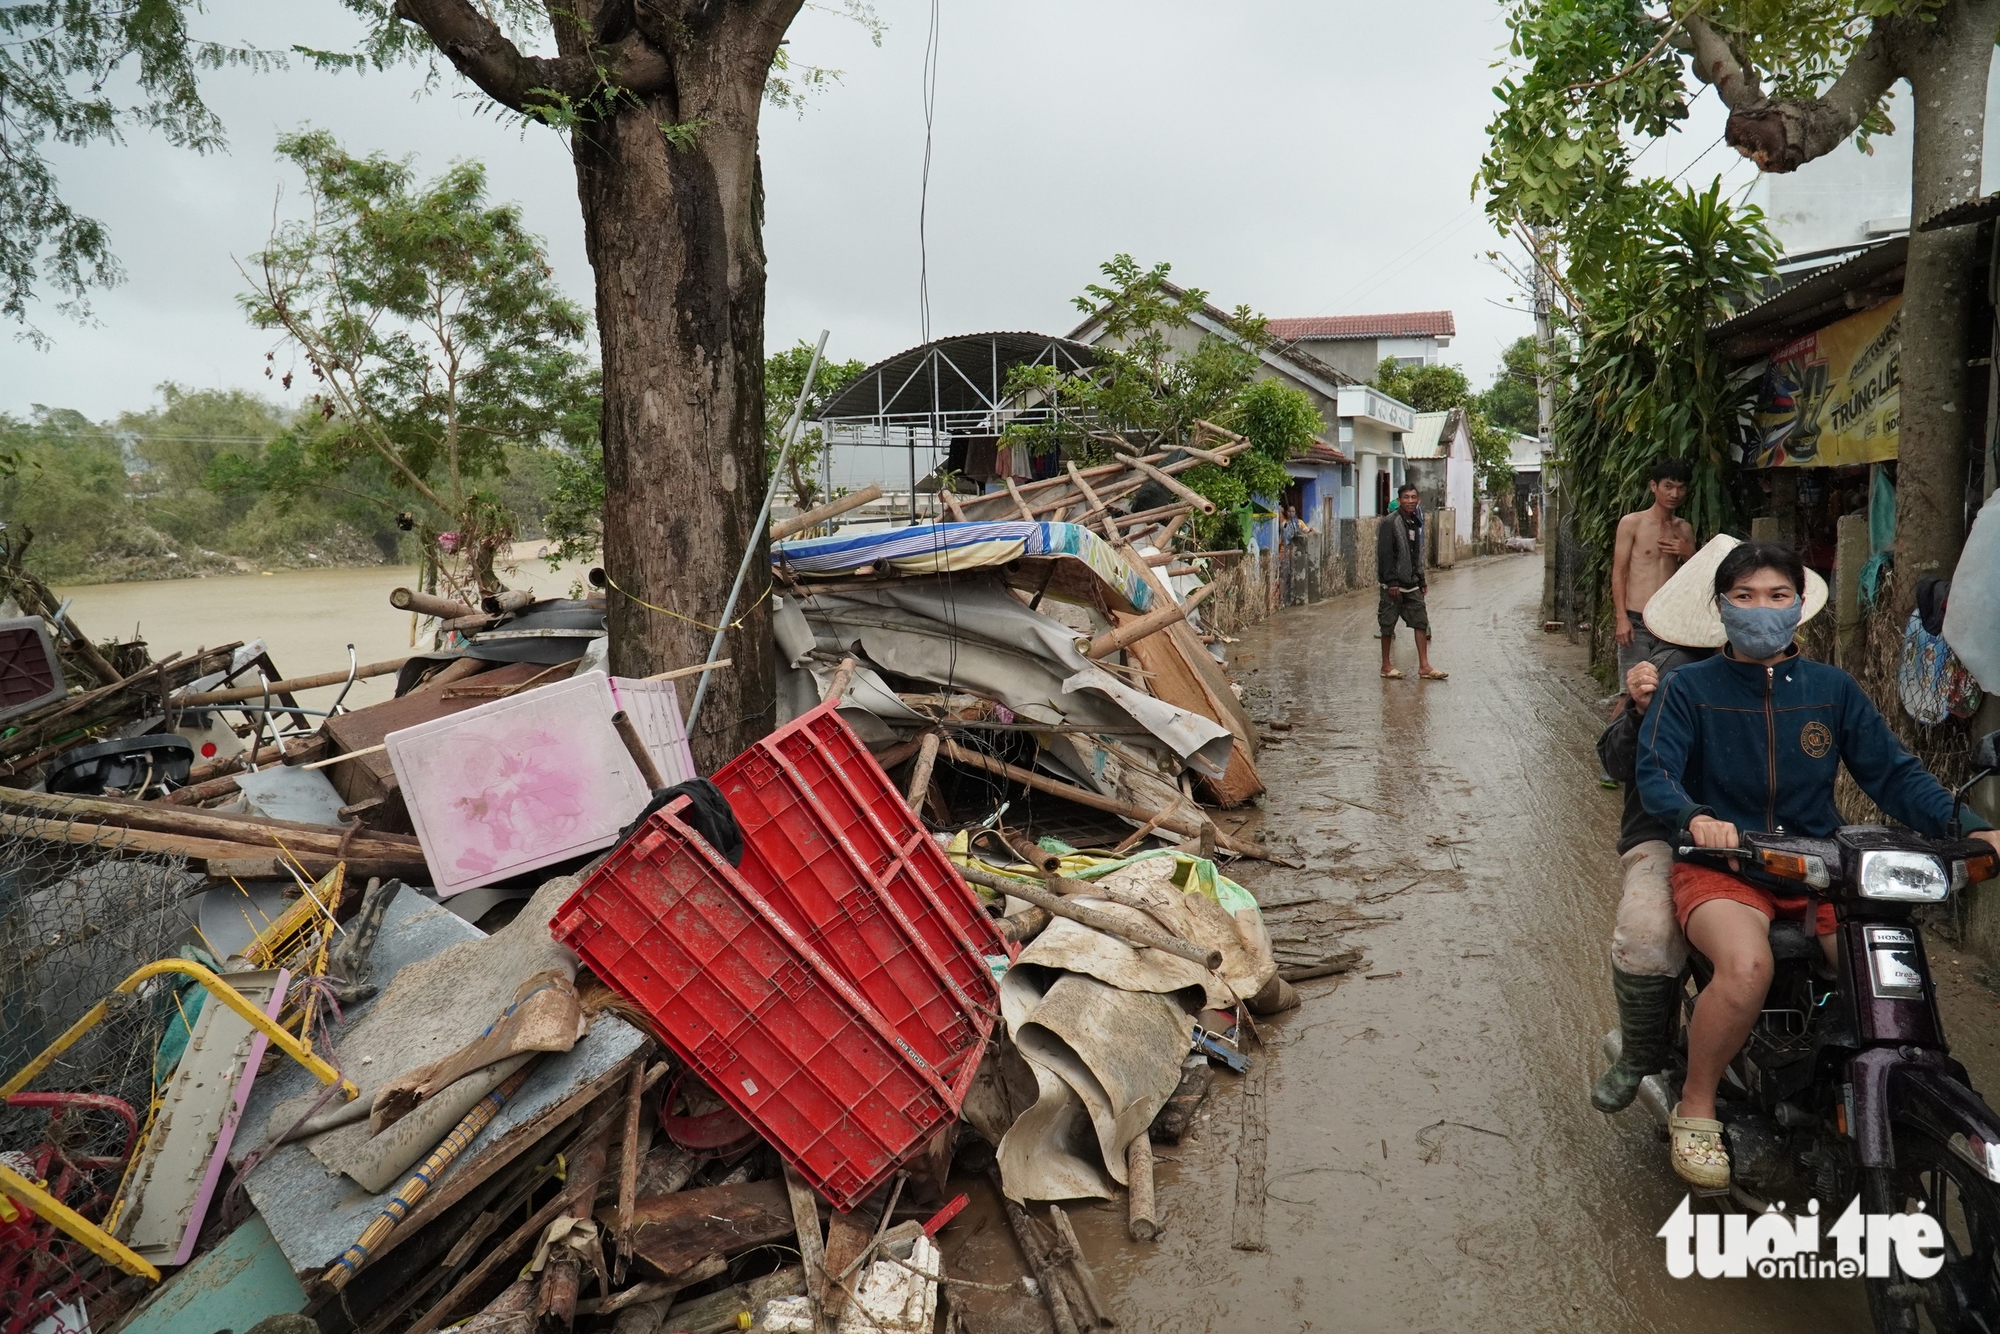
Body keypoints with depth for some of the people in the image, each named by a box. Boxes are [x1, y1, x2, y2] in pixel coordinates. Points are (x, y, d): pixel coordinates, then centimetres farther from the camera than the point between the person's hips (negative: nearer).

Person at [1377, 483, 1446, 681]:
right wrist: (1391, 582, -21)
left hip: (1412, 584, 7)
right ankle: (1386, 666, 11)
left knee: (1421, 622, 4)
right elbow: (1384, 553, -17)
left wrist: (1421, 580, 16)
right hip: (1394, 584, -7)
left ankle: (1424, 666, 8)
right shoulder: (1390, 522, -11)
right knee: (1388, 625, 2)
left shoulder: (1416, 522, 13)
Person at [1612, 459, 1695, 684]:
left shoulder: (1684, 529, 14)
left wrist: (1689, 553, -3)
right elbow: (1618, 572, -3)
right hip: (1636, 622, -4)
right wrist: (1622, 617, -11)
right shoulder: (1632, 523, 0)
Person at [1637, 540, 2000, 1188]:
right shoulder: (1689, 687, 3)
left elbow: (1892, 771, 9)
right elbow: (1656, 769, -10)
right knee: (1747, 965, -33)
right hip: (1721, 865, -3)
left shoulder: (1833, 689, 13)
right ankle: (1695, 1109, -10)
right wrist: (1695, 817, -31)